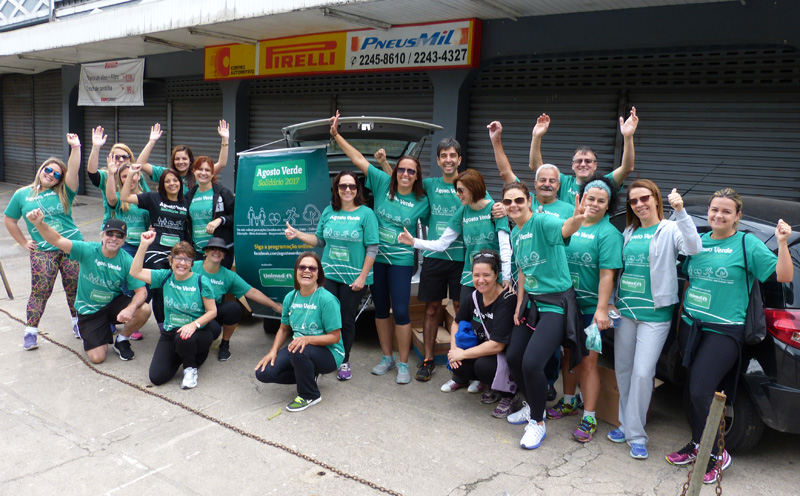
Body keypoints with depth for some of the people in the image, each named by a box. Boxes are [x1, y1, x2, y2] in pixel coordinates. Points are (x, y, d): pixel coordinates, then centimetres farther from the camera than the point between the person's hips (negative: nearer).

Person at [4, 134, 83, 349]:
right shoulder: (22, 194, 9)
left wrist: (75, 148, -25)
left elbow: (73, 172, -13)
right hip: (42, 251, 0)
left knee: (75, 288, 6)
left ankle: (77, 322, 25)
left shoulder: (63, 193, 4)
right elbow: (9, 220, 19)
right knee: (40, 291, -4)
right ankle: (30, 332, 7)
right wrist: (24, 242, 11)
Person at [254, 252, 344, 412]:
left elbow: (335, 337, -17)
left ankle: (310, 396, -10)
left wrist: (308, 339, -31)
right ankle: (308, 376, 12)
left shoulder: (327, 299, -17)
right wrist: (273, 351, -3)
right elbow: (284, 328, 13)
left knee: (299, 351, -37)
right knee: (263, 372, -11)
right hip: (298, 347, 6)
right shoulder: (290, 297, 3)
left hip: (329, 354, -6)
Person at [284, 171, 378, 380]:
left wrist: (362, 277, -12)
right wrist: (297, 234, 1)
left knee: (347, 319, 6)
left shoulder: (366, 213, -6)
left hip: (354, 278, -3)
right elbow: (320, 240, 15)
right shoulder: (329, 211, 7)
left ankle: (344, 361, 23)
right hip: (328, 274, 3)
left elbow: (372, 248, -8)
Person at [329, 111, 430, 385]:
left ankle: (403, 364, 12)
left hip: (401, 260, -3)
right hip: (376, 257, 3)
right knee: (380, 308, 12)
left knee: (400, 311, -4)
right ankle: (387, 358, 28)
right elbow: (359, 160, -5)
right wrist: (337, 135, -8)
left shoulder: (421, 202, -6)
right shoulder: (383, 183, -3)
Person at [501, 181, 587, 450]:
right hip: (531, 301, 8)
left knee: (531, 363, -15)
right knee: (513, 357, 10)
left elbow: (563, 229, -39)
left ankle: (538, 422, 9)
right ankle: (532, 405, 36)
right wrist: (519, 305, 13)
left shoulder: (541, 221, -16)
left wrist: (576, 219, -62)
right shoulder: (514, 233, 9)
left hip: (556, 303, -8)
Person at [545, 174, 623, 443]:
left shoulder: (608, 233, -10)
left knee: (587, 361, -1)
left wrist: (602, 309, -21)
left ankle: (589, 418, 10)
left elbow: (607, 275, -16)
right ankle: (568, 403, 36)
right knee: (569, 354, 18)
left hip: (591, 308, -6)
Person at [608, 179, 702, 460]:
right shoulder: (628, 233, 12)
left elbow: (693, 247, -23)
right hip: (626, 309, 5)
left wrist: (680, 212, -31)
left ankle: (636, 435, 7)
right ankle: (626, 424, 29)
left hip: (655, 314, -5)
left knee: (642, 373, -7)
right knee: (623, 370, 12)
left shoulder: (669, 229, -3)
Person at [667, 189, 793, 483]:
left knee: (700, 393, -11)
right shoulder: (698, 242, 9)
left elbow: (784, 276, -11)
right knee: (694, 390, 13)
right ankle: (697, 445, 31)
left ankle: (717, 455, 9)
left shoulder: (747, 244, -4)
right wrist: (682, 315, 14)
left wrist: (782, 244, -24)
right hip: (691, 327, 5)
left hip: (724, 331, -5)